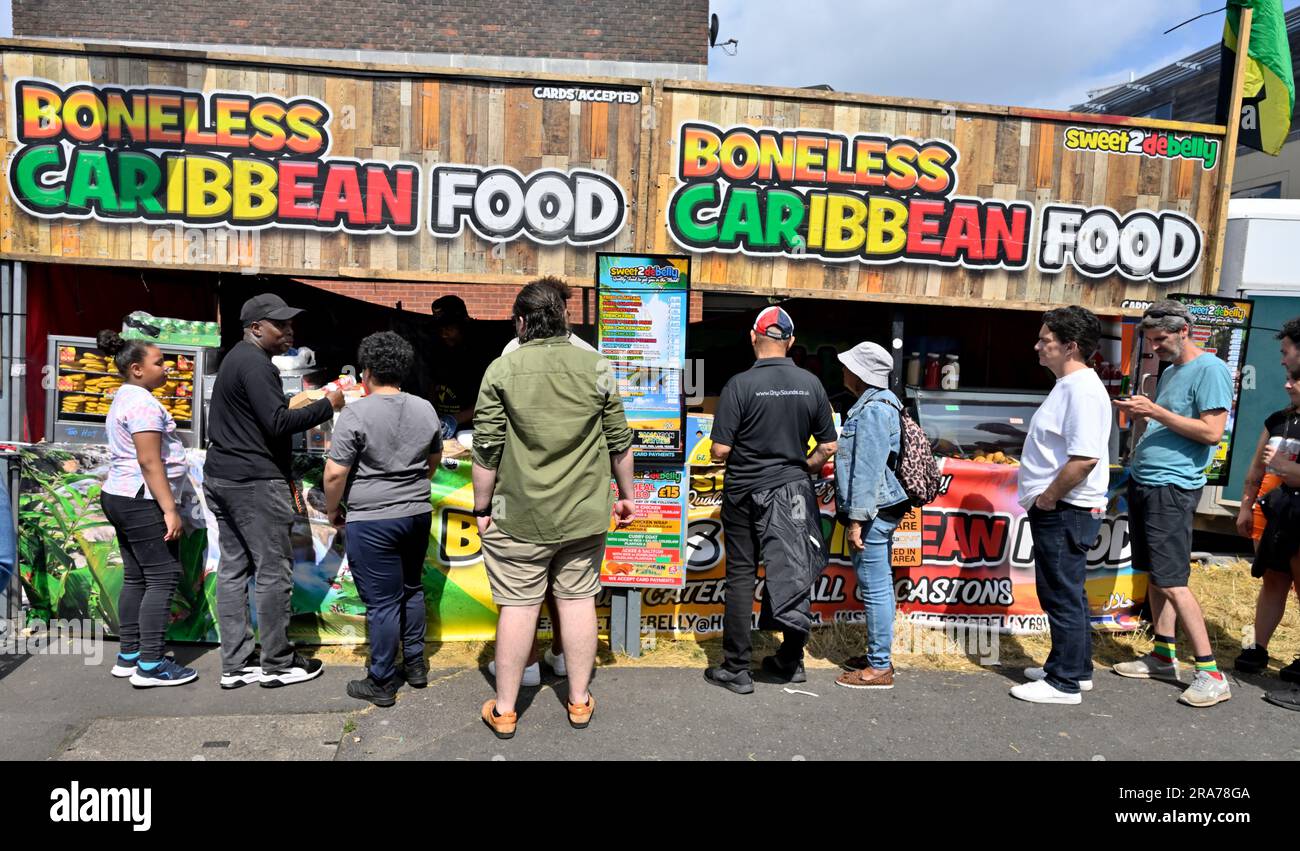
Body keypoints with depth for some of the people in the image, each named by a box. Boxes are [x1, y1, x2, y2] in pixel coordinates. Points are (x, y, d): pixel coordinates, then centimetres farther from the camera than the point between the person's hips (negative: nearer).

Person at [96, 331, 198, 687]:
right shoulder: (144, 403, -15)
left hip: (120, 497, 11)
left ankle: (129, 656, 17)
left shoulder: (124, 398, 18)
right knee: (163, 577, -8)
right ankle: (150, 665, -7)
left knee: (135, 578, 12)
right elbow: (149, 462, -22)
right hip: (142, 502, -11)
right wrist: (170, 509, -22)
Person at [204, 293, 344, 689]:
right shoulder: (256, 365, -14)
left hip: (221, 478, 10)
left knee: (233, 569, 11)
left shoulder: (236, 359, 18)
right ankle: (277, 664, 8)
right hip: (254, 483, -10)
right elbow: (278, 424, -23)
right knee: (274, 571, -1)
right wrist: (327, 405, -13)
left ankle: (234, 664, 17)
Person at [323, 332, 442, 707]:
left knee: (383, 602, 2)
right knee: (412, 589, 21)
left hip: (371, 521, -5)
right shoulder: (425, 409, 3)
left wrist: (332, 509, 2)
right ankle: (416, 665, 31)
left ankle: (382, 684, 14)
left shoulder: (357, 412, -14)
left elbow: (335, 473, -15)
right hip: (418, 515, 6)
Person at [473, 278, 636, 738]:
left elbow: (487, 448, -7)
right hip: (584, 514, 2)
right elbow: (620, 441, 2)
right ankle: (579, 700, 27)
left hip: (520, 515, -1)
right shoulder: (597, 367, -2)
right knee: (579, 599, 13)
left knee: (518, 605, 8)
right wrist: (625, 495, 15)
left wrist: (482, 508, 4)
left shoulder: (502, 369, -6)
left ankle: (504, 710, 22)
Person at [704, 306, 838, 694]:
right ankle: (792, 661, 28)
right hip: (794, 492, 4)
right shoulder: (811, 384, -1)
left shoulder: (740, 384, -14)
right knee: (794, 576, 14)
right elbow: (828, 446, 4)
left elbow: (720, 451, -15)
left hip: (746, 492, -3)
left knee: (741, 576, 6)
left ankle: (736, 670, 12)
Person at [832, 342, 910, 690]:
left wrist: (857, 518, -20)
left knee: (875, 588, -4)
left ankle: (879, 667, 4)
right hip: (881, 510, 11)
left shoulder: (873, 409, -17)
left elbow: (868, 469, -21)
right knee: (878, 586, 17)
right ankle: (878, 655, 28)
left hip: (872, 513, -11)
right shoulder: (878, 404, 16)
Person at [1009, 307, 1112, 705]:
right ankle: (1076, 669, 32)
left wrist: (1048, 497, -18)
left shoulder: (1082, 390, -19)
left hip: (1066, 512, -11)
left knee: (1063, 597, -1)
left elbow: (1085, 457, -28)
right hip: (1059, 511, 11)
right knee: (1067, 594, 19)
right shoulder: (1069, 385, 14)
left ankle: (1064, 682, 10)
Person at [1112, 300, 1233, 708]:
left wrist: (1155, 411, -19)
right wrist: (1141, 414, 4)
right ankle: (1163, 657, 22)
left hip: (1172, 487, -9)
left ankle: (1211, 674, 0)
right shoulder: (1169, 371, 16)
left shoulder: (1211, 370, -11)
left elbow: (1211, 431, -19)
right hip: (1143, 481, 9)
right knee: (1153, 575, 12)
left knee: (1171, 581, -8)